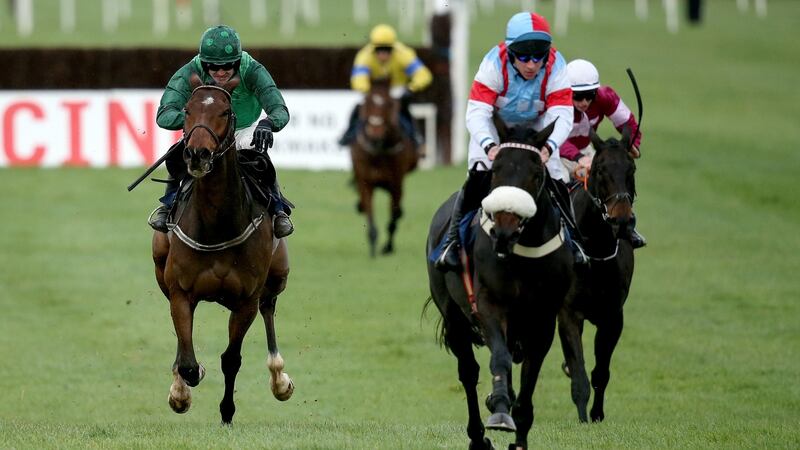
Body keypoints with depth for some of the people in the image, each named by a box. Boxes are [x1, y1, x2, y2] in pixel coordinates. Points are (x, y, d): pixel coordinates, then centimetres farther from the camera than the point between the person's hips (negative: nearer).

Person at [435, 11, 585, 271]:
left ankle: (570, 239, 13)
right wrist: (489, 145, -59)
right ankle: (452, 240, -12)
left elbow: (563, 115, -35)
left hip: (536, 126, 2)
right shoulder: (494, 64, -35)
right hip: (494, 124, -2)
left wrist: (549, 147, -56)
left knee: (556, 178, -10)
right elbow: (477, 113, -39)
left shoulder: (556, 67, -29)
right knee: (479, 176, -23)